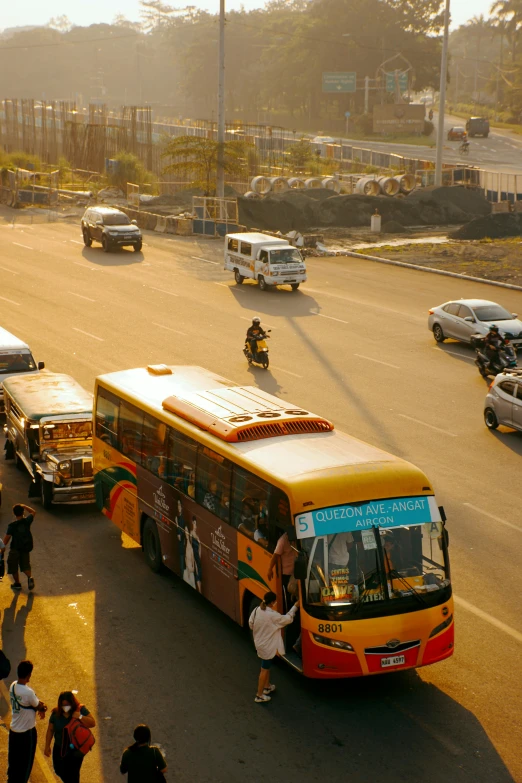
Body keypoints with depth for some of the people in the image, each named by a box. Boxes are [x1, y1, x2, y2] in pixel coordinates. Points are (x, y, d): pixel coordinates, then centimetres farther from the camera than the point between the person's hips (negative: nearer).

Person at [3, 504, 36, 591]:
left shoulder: (12, 526, -18)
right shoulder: (27, 521, -9)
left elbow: (6, 539, -15)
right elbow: (33, 512, 12)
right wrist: (24, 506, 11)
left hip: (15, 549, -3)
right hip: (26, 548, 3)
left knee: (13, 567, 15)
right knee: (25, 565, 15)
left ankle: (17, 583, 21)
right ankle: (30, 577, -12)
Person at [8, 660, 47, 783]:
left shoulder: (13, 686, -5)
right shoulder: (28, 692, -30)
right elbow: (39, 706, -13)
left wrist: (40, 706, -7)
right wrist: (43, 707, 8)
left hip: (13, 730, 8)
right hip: (26, 732, -8)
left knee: (13, 761, 22)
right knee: (25, 763, 10)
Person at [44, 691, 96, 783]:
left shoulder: (80, 710, -12)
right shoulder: (56, 713, -6)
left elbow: (93, 723, -15)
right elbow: (50, 730, 2)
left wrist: (80, 717, -29)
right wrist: (47, 746, 2)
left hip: (75, 750, -4)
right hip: (59, 748, 4)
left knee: (72, 775, -3)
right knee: (59, 770, 20)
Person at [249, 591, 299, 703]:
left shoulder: (257, 610, -8)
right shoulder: (272, 615, -30)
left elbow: (250, 623, 3)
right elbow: (288, 619, -17)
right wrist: (295, 607, -6)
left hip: (259, 643, 8)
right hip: (268, 646, -8)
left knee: (267, 666, 28)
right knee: (264, 670, 5)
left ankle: (267, 687, 45)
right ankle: (259, 696, 13)